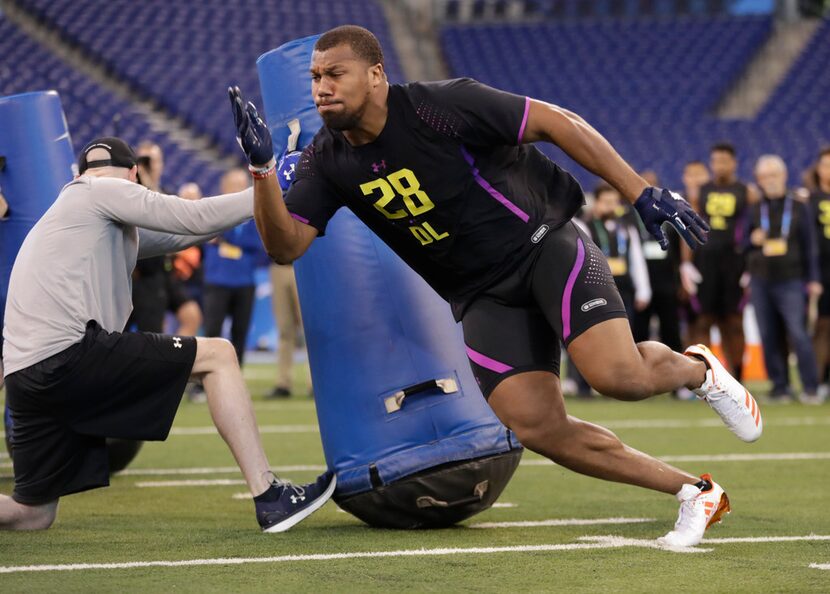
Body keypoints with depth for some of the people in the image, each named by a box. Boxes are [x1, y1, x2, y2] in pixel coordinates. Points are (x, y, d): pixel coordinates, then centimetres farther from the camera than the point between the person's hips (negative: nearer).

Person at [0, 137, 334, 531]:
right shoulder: (105, 190, 6)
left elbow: (180, 235, 28)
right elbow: (196, 219, -3)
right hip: (69, 352, -9)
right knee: (217, 356, 2)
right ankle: (269, 498, -4)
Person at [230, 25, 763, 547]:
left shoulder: (439, 106, -19)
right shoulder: (329, 162, -2)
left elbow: (558, 123, -14)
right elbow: (285, 245, -10)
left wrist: (642, 194, -16)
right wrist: (262, 166, -26)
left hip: (541, 243, -5)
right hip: (482, 298, 5)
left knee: (618, 375, -25)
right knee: (535, 426, -10)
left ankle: (697, 369, 12)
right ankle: (693, 493, 4)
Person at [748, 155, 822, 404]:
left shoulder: (800, 208, 6)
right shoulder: (753, 209, 9)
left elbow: (809, 246, 7)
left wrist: (813, 280, 2)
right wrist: (752, 240, -8)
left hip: (791, 281, -2)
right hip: (760, 281, 2)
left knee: (798, 333, -13)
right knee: (768, 337, 1)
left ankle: (810, 388, -10)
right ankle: (780, 386, 10)